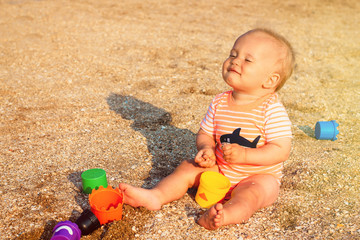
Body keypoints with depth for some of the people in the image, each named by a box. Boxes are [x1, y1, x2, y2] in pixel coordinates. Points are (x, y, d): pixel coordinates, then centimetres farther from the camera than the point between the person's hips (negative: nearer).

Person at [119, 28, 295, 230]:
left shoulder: (272, 110, -19)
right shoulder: (219, 103, -2)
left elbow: (282, 151, -22)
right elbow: (205, 134, 7)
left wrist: (243, 155, -31)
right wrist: (206, 149, -17)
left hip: (258, 176, -5)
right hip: (219, 169, 6)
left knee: (250, 192, -34)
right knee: (188, 168, -6)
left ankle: (228, 214, -59)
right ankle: (156, 196, -17)